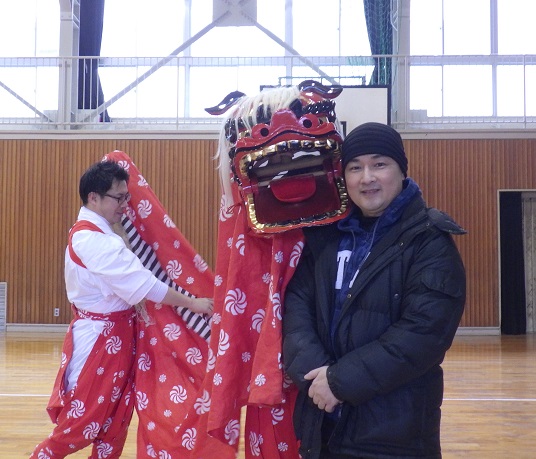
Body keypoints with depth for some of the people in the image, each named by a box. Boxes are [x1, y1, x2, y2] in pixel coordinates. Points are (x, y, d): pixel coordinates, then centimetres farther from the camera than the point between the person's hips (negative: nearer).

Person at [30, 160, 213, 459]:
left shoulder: (94, 235, 11)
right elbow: (143, 285, -24)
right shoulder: (93, 241, -21)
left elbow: (127, 283, 14)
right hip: (99, 339, -10)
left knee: (115, 422, 15)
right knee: (81, 424, 1)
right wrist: (192, 303, -17)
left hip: (114, 336, 10)